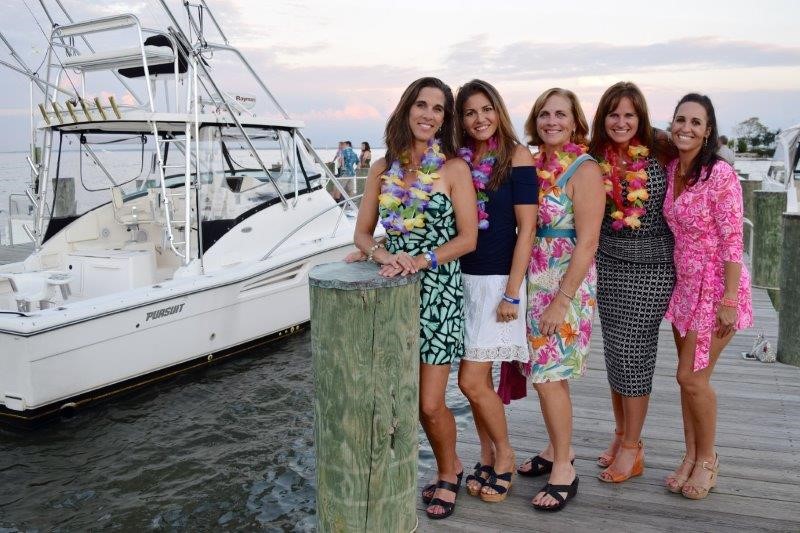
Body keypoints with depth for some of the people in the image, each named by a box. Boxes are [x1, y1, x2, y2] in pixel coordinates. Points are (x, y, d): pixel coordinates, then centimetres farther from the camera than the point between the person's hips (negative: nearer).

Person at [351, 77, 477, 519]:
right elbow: (362, 233, 7)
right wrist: (383, 255, -14)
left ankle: (448, 474, 28)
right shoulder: (382, 169, 8)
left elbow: (468, 238, -5)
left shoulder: (453, 168, -2)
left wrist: (420, 260, -18)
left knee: (429, 404, -2)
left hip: (437, 291, -3)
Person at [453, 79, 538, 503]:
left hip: (498, 280, -5)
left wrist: (512, 293, -14)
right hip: (463, 277, 5)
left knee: (472, 380, -6)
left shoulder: (516, 156, -7)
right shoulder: (459, 160, 8)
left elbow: (526, 229, -10)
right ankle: (488, 458, 29)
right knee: (477, 378, 12)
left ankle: (504, 455, 18)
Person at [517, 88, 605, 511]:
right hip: (533, 281, 6)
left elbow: (587, 243, -16)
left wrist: (561, 301, -18)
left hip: (567, 285, -6)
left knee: (549, 376, -4)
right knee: (549, 372, 14)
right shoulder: (534, 164, 8)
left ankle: (564, 469, 12)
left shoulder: (584, 170, -11)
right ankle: (558, 449, 32)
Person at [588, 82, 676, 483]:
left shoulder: (658, 159, -7)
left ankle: (632, 447, 14)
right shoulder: (595, 160, 1)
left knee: (633, 353, 0)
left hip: (650, 269, -3)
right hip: (609, 267, 3)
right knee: (614, 352, 11)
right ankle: (621, 434, 28)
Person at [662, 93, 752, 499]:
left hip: (715, 285, -7)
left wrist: (728, 300, -19)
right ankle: (690, 456, 27)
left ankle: (707, 458, 22)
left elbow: (732, 242, -18)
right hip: (683, 283, 7)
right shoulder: (671, 169, 4)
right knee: (688, 376, 12)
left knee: (692, 377, -1)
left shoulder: (721, 175, -18)